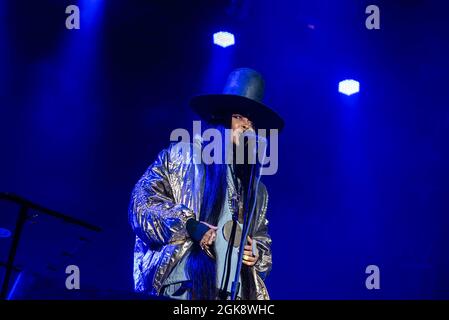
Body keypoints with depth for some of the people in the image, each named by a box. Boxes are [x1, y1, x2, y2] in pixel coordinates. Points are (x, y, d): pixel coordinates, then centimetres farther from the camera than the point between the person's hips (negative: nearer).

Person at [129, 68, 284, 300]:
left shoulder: (256, 189, 26)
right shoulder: (181, 156, 10)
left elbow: (262, 240, 31)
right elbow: (142, 203, 1)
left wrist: (257, 254, 6)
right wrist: (188, 226, -12)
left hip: (234, 294, 4)